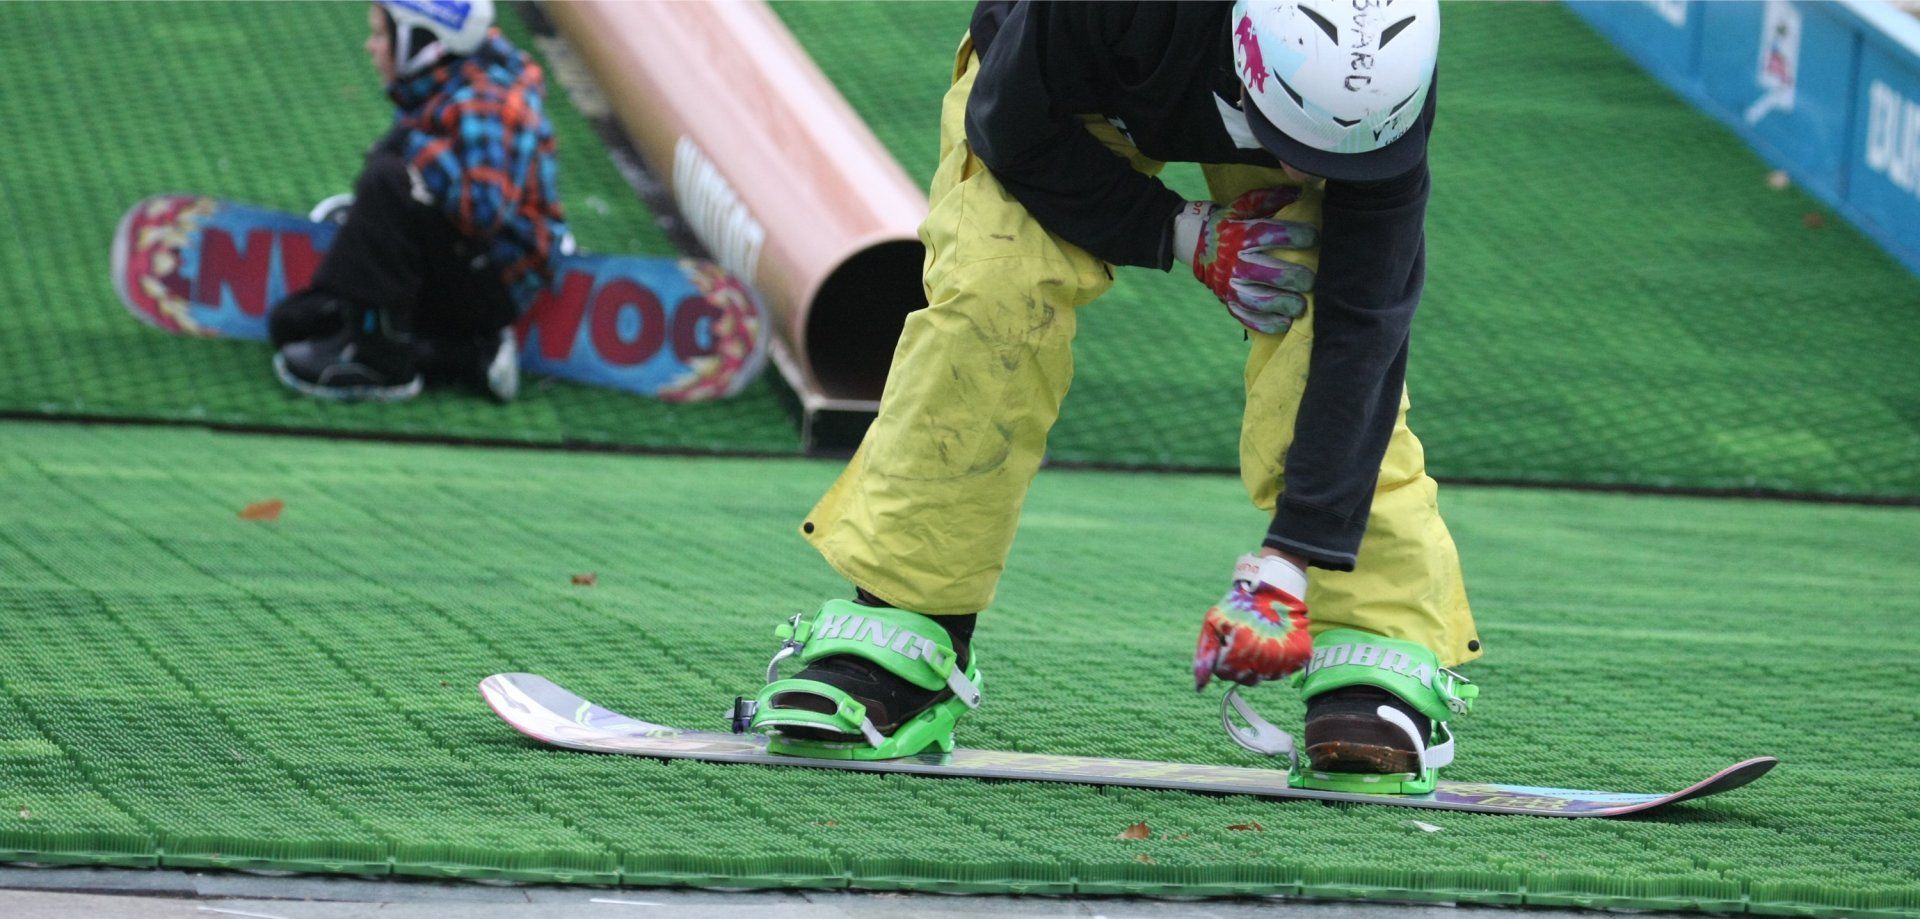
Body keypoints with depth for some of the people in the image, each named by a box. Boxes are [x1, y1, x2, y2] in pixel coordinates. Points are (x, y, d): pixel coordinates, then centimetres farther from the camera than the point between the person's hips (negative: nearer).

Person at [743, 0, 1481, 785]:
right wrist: (1185, 237, -29)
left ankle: (1380, 654, -15)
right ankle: (890, 640, -14)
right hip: (1062, 88, -1)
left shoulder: (1377, 90, -37)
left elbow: (1361, 325, -34)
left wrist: (1287, 564, -38)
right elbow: (1014, 131, -24)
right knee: (987, 301, -23)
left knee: (1329, 346, -23)